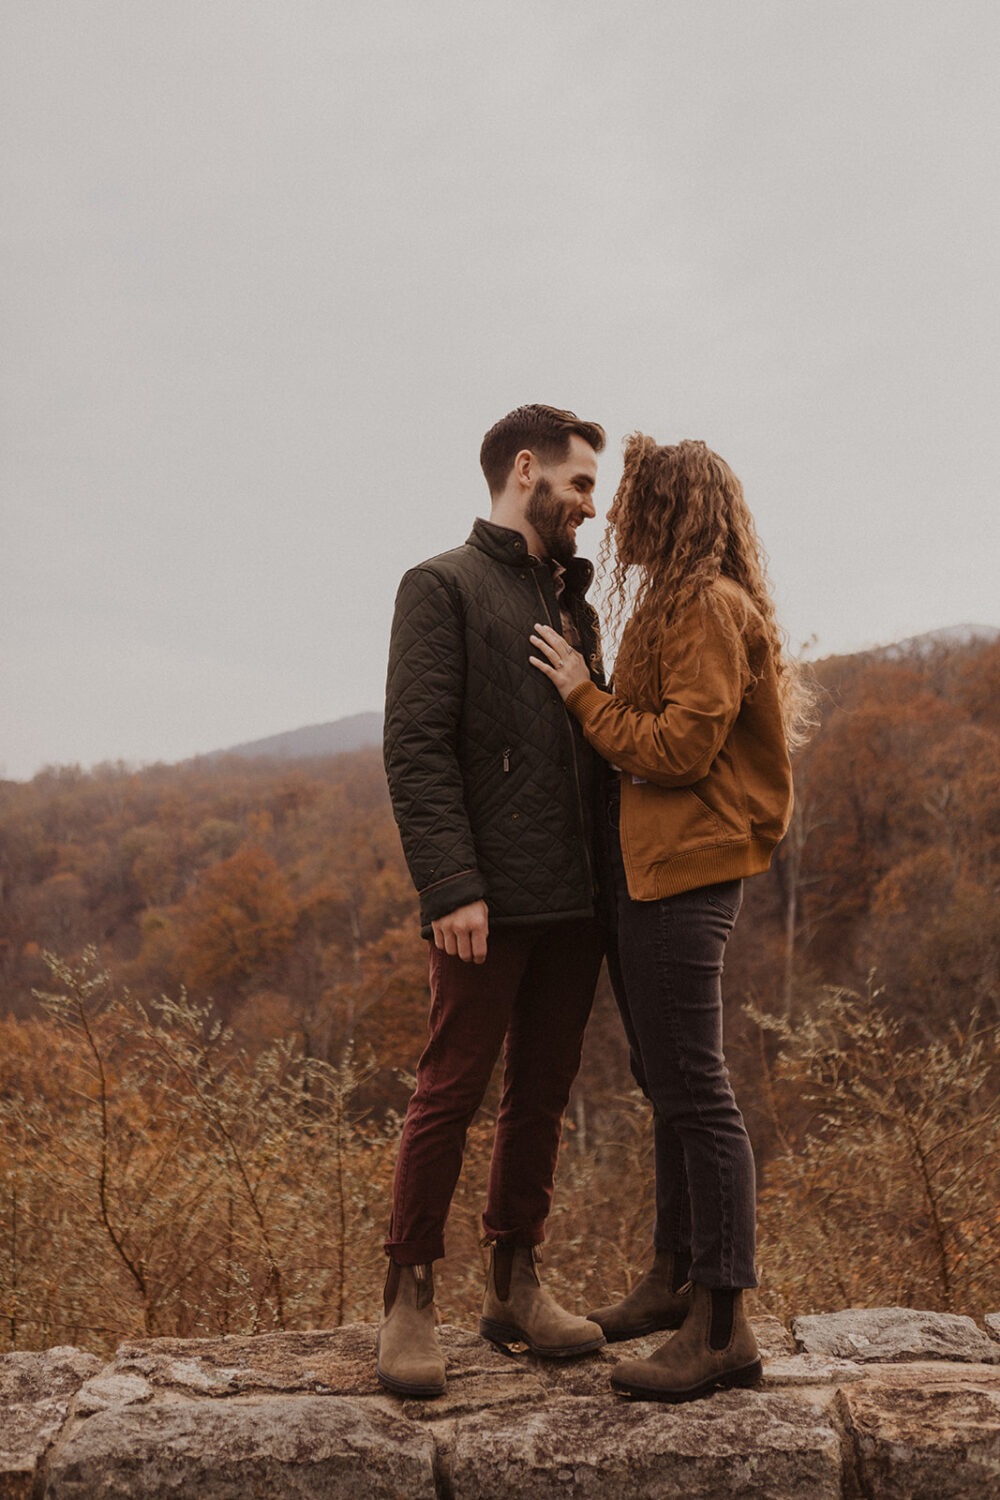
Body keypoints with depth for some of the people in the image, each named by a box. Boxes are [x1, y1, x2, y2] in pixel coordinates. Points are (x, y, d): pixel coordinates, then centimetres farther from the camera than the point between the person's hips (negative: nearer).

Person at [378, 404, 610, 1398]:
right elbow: (416, 749, -12)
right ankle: (409, 1298, 11)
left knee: (543, 1094, 11)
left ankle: (515, 1287, 22)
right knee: (450, 1091, -1)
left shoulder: (573, 605, 20)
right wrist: (450, 886, -19)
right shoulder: (443, 588, -3)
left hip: (574, 900, 7)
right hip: (490, 903, -7)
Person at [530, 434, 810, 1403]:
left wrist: (583, 694, -11)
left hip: (683, 879, -10)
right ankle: (674, 1278, 30)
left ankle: (723, 1326, -1)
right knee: (668, 1087, 17)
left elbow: (679, 748, -20)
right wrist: (592, 696, 3)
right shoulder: (671, 605, 18)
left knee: (695, 1093, -8)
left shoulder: (709, 608, -11)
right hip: (644, 874, 11)